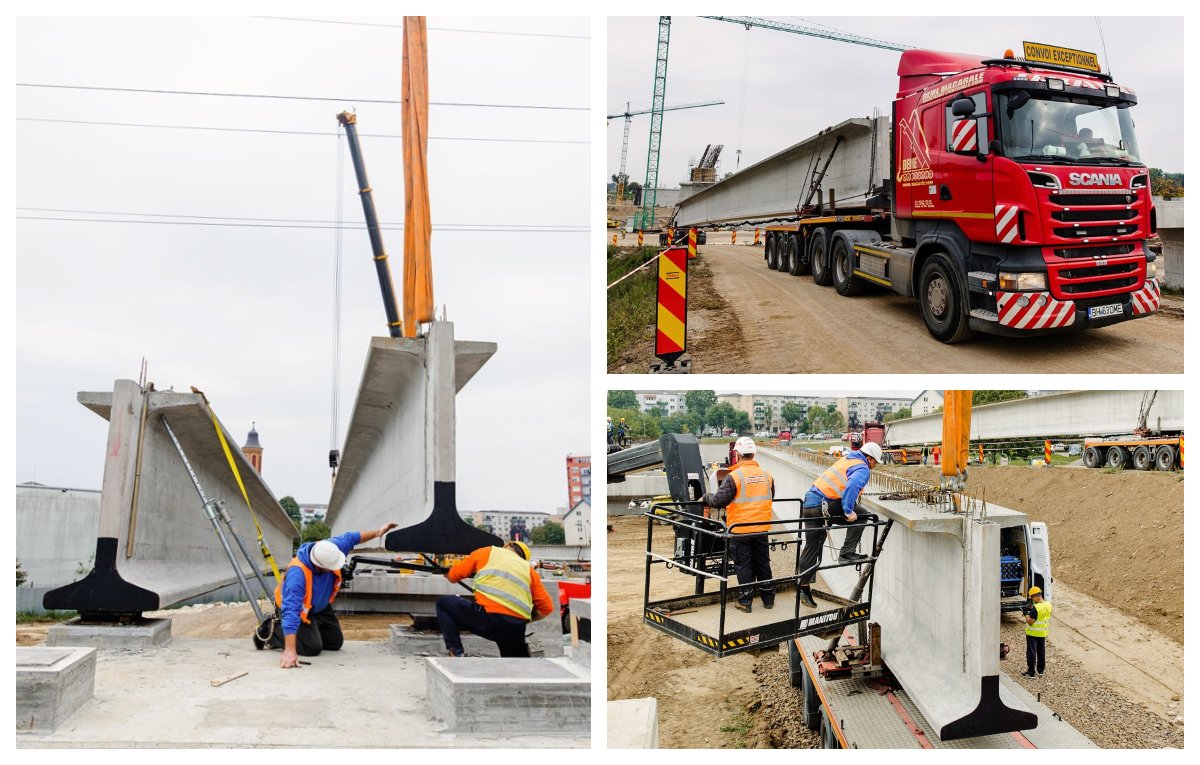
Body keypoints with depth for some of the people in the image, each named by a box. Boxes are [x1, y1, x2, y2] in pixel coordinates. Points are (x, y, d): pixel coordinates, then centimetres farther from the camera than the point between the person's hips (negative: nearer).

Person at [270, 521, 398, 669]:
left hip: (321, 607, 7)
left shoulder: (329, 549, -26)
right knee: (313, 647, -20)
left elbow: (350, 538, -3)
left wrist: (377, 533, 2)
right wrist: (290, 651, -55)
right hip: (301, 610, -7)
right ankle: (273, 632, 1)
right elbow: (291, 611, -49)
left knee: (335, 643, 8)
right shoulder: (297, 574, -44)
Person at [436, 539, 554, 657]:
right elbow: (547, 607, 16)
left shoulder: (487, 552, 18)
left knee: (443, 603, 20)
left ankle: (457, 654, 5)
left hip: (488, 617, -3)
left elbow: (453, 575, 22)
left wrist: (447, 574, 45)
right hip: (517, 629, 3)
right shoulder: (529, 569, 24)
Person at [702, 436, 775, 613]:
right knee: (763, 563, 16)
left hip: (740, 530, -4)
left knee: (743, 566, 6)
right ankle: (768, 599, 25)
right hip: (762, 528, 5)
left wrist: (705, 498, 0)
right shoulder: (767, 476, 2)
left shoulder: (734, 476, -16)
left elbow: (719, 500, -19)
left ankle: (745, 602, 10)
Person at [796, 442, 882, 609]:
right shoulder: (862, 470, -6)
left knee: (812, 546, 13)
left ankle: (803, 587, 16)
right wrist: (848, 511, -23)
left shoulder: (847, 460, 22)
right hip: (823, 506, -9)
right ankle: (846, 553, -3)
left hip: (810, 500, 9)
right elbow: (852, 487, -26)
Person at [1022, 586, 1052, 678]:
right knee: (1041, 651, 20)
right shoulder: (1048, 604, -5)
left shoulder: (1036, 608, -29)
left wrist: (1026, 614, -9)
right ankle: (1041, 670, 31)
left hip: (1032, 633, -7)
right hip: (1043, 632, 7)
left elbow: (1030, 622, -25)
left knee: (1031, 652, 4)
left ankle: (1031, 672, 9)